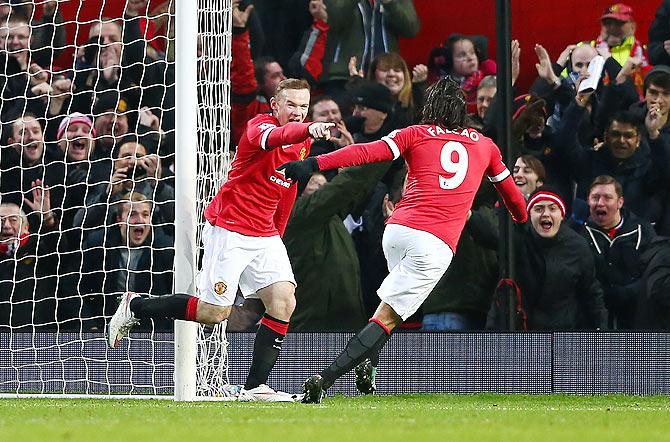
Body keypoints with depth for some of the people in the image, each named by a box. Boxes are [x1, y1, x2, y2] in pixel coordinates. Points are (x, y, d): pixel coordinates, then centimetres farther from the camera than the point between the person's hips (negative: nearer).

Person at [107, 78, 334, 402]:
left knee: (284, 302, -10)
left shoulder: (302, 144, 9)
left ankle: (254, 387, -6)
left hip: (265, 235, 7)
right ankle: (134, 307, 15)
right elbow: (272, 138, -41)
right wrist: (307, 130, -60)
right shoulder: (259, 125, -14)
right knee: (214, 312, -6)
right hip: (229, 228, -7)